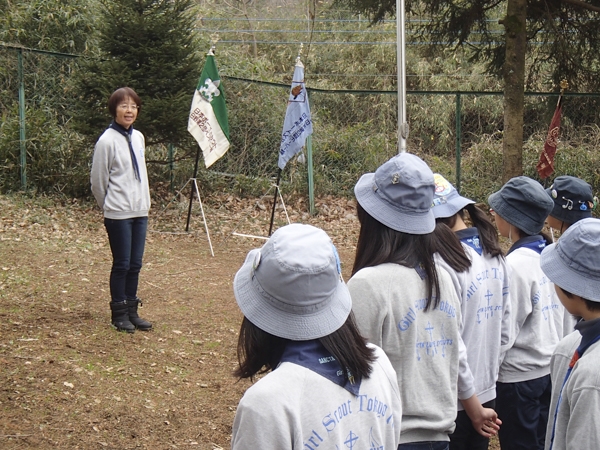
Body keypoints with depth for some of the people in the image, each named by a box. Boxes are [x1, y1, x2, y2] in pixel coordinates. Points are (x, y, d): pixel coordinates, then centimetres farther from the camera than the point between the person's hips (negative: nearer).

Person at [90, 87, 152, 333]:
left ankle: (131, 311, 21)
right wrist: (109, 206, 4)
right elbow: (98, 181, -7)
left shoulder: (138, 137, 7)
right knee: (122, 264, 1)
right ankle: (119, 314, 12)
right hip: (118, 214, -6)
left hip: (140, 211, 6)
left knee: (135, 264, 11)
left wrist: (143, 202, 15)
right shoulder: (107, 141, -13)